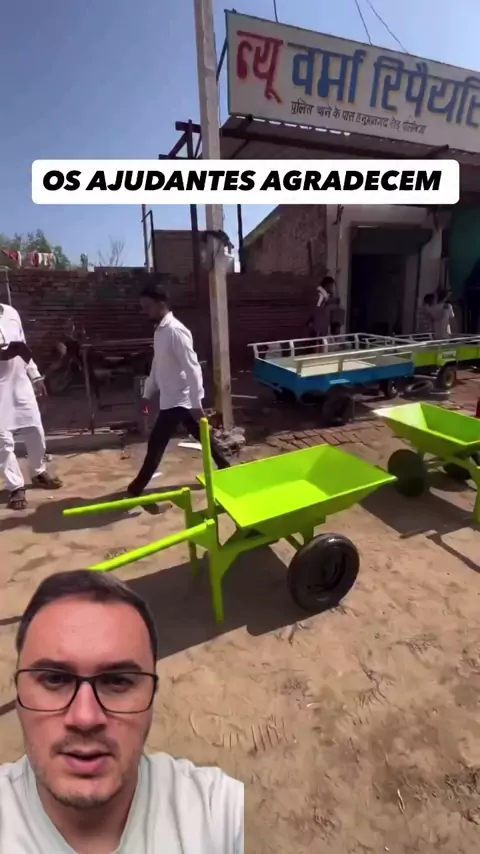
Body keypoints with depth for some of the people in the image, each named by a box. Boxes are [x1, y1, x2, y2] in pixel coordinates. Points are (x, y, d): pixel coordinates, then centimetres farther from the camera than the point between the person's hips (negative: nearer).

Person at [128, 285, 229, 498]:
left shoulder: (175, 331, -20)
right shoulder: (160, 330, 10)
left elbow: (192, 368, -24)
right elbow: (157, 366, 19)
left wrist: (196, 403, -25)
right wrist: (147, 394, 20)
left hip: (179, 399, -10)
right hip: (172, 398, 10)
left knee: (156, 444, 0)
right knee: (202, 434, 18)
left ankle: (137, 488, 14)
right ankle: (225, 468, 32)